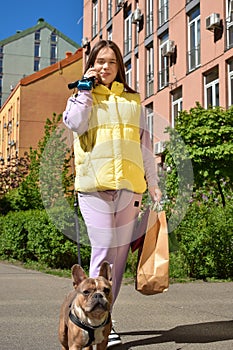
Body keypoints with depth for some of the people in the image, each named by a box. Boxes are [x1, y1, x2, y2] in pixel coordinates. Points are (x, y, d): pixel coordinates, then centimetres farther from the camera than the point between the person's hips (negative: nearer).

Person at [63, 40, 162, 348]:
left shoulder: (133, 100, 19)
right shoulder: (82, 97, 14)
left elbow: (145, 143, 19)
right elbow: (75, 124, -9)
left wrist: (152, 183, 14)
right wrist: (85, 88, 0)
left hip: (129, 184, 3)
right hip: (94, 184, -3)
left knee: (120, 252, 2)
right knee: (104, 250, -11)